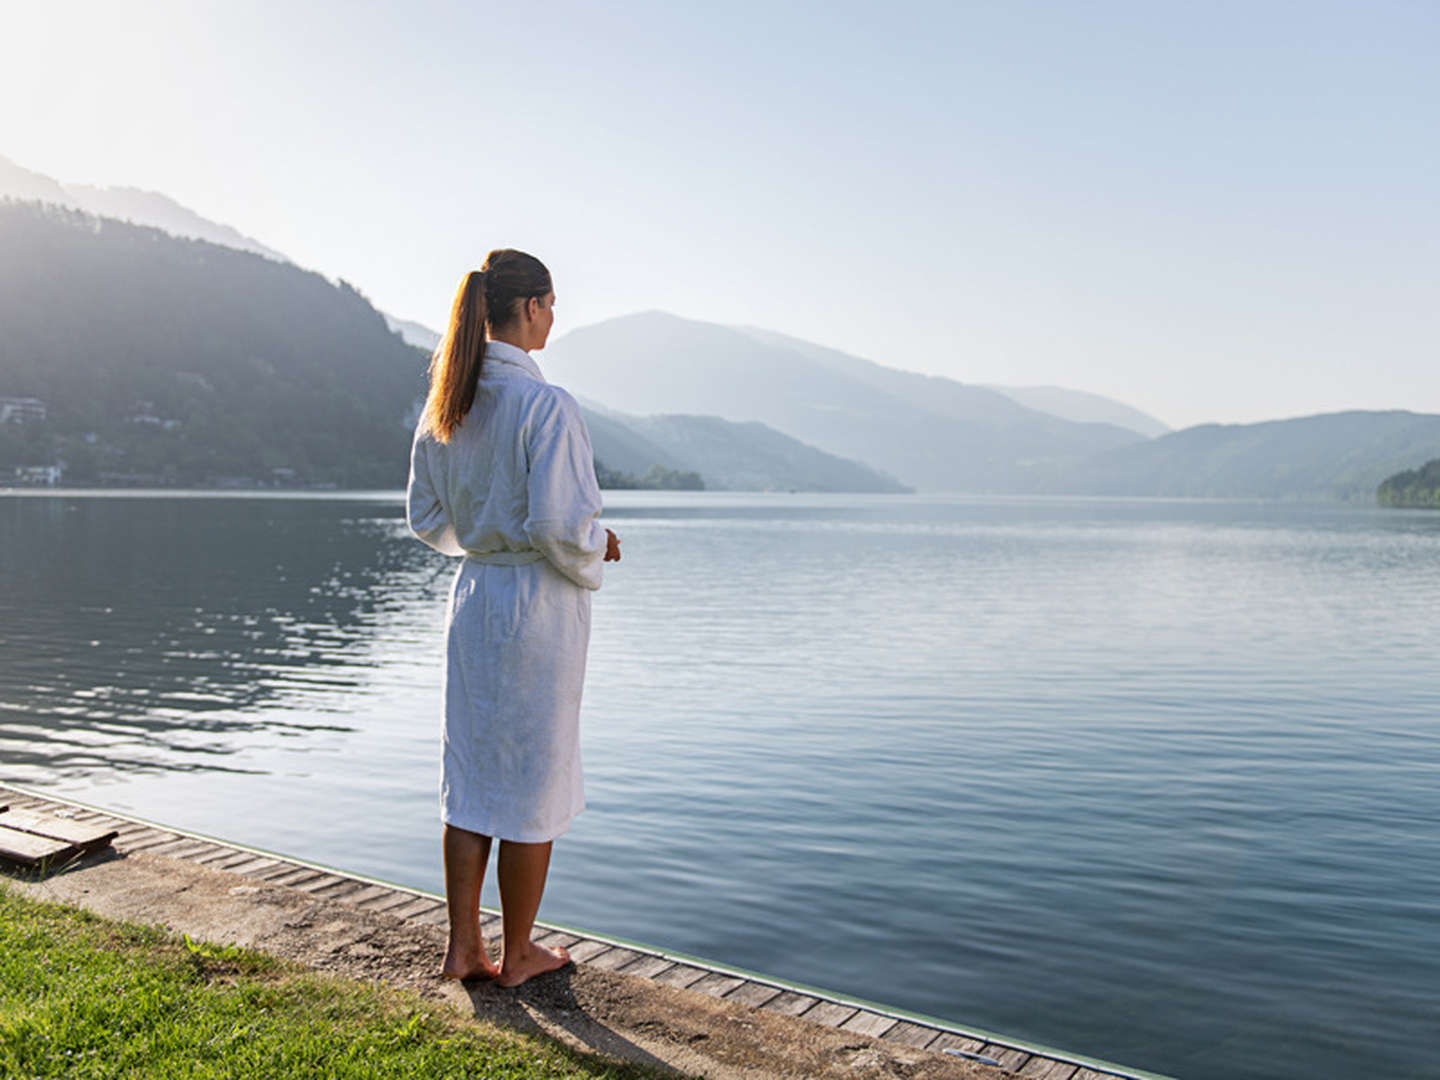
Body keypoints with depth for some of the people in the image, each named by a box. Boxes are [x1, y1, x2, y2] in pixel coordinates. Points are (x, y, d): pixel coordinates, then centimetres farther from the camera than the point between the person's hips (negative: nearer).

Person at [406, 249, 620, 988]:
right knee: (535, 779, 7)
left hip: (473, 595, 7)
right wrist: (596, 550, -4)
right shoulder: (545, 404, -18)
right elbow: (558, 521, -24)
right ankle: (518, 954, 22)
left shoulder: (445, 406, 5)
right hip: (539, 603, -7)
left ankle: (463, 946, 26)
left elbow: (425, 516, 10)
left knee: (470, 772, 15)